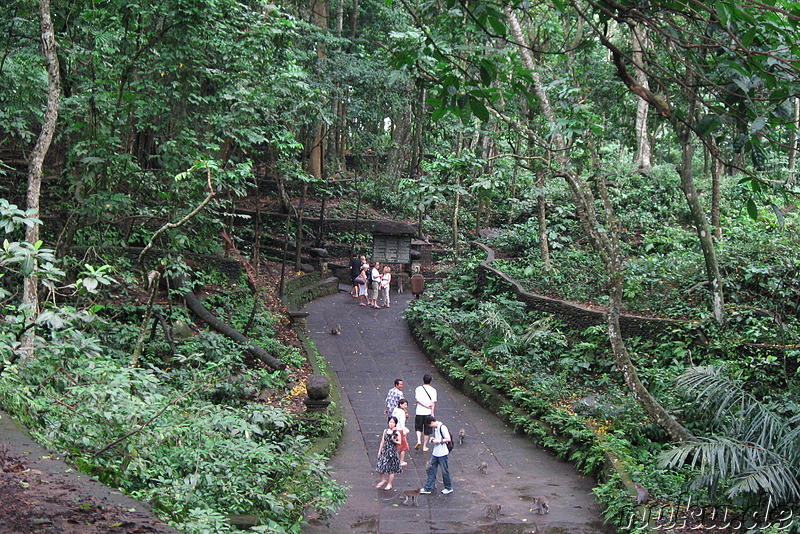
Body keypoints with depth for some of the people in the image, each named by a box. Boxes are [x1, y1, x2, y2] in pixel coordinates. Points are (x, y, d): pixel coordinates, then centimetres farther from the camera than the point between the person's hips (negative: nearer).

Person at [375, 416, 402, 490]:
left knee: (391, 469, 4)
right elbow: (382, 442, 9)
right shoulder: (385, 431, 4)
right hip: (385, 450, 4)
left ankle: (389, 484, 18)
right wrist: (379, 451, 10)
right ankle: (383, 480, 27)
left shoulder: (397, 433, -8)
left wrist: (394, 441, -23)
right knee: (381, 466, 3)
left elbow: (399, 442, -2)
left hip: (392, 452, -4)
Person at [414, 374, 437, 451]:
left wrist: (426, 406, -11)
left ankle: (419, 440, -6)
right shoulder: (433, 390, -3)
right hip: (428, 413, 0)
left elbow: (418, 400, -11)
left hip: (419, 412, 0)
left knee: (418, 427, 17)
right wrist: (432, 413, -12)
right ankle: (425, 446, 15)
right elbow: (433, 402, -10)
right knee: (427, 430, 11)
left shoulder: (418, 389, -1)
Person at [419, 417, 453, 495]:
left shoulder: (442, 428, -17)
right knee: (431, 470, 9)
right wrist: (433, 439, 2)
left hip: (442, 454, -8)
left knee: (445, 471, 4)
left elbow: (448, 439, -18)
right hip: (435, 453, 8)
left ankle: (449, 488, 20)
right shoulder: (435, 428, 10)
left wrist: (438, 441, -20)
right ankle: (427, 488, 14)